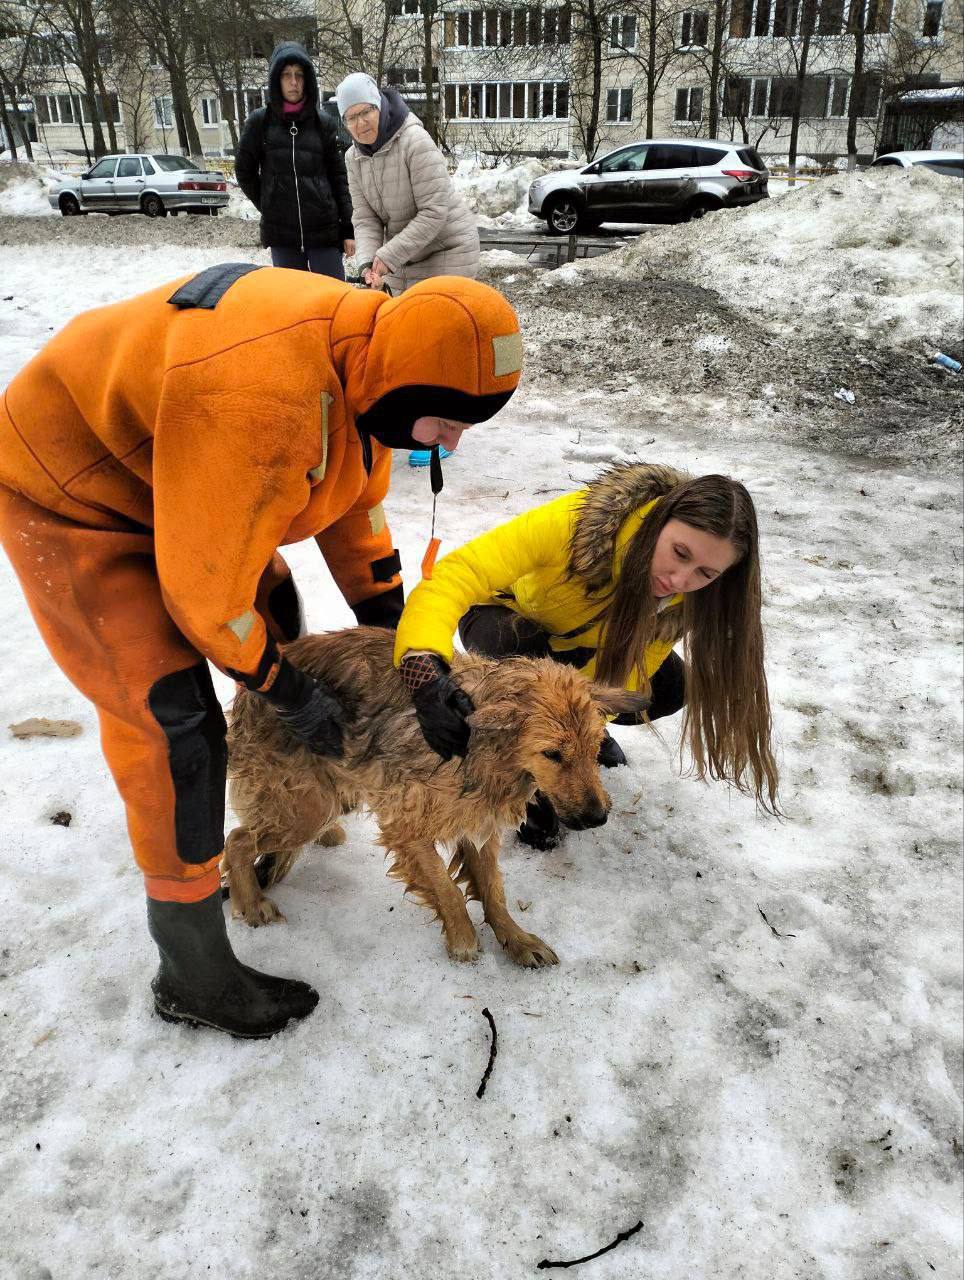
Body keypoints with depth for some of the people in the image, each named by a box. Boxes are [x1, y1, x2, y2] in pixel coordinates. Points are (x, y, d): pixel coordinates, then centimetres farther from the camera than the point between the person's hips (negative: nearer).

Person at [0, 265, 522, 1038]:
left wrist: (392, 632, 9)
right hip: (67, 493, -9)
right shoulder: (266, 396, -38)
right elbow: (205, 582, -30)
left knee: (276, 615, 18)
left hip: (165, 474, 9)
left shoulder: (367, 359, -9)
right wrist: (288, 691, -16)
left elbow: (356, 501, 5)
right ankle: (193, 975, 3)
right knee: (176, 723, -13)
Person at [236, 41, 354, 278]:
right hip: (280, 233, 1)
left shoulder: (322, 124, 5)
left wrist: (348, 229, 0)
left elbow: (339, 178, 6)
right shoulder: (259, 122, 3)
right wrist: (268, 206, 11)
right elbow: (244, 171, 12)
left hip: (324, 230, 0)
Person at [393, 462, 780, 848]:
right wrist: (427, 670, -63)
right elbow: (453, 576, -47)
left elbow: (620, 673, -26)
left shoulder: (685, 594, -25)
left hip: (583, 643, 3)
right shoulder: (575, 522, -41)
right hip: (510, 618, -3)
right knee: (515, 650, -36)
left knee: (668, 687, -19)